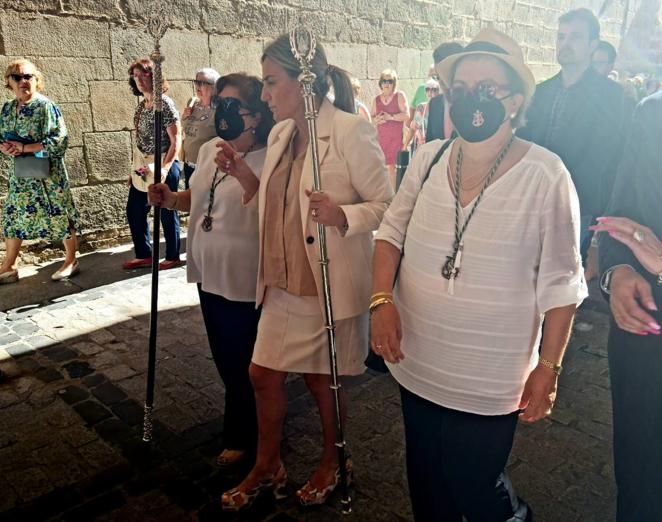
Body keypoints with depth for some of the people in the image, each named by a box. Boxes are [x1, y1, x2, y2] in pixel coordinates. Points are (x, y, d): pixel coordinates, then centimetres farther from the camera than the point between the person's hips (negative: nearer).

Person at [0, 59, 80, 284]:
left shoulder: (46, 106, -12)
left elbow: (59, 141, -20)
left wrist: (24, 148, -21)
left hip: (46, 174, -6)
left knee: (58, 216, 4)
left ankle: (71, 261, 20)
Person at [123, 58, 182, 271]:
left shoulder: (165, 103, -12)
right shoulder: (141, 105, 10)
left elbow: (176, 141, -15)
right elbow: (141, 140, 15)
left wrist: (164, 168, -23)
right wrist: (136, 168, 15)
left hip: (163, 165, -8)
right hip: (143, 165, 8)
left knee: (167, 213, 3)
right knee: (134, 210, 11)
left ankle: (172, 257, 19)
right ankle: (144, 255, 25)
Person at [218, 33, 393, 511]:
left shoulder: (352, 131, -16)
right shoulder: (280, 134, 7)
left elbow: (386, 206, -15)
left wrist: (342, 216, -33)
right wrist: (248, 179, -1)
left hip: (331, 286, -7)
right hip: (283, 283, 7)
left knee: (321, 380, 12)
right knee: (264, 375, 14)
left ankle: (333, 463, 41)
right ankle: (267, 468, 38)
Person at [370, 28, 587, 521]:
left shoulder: (545, 173, -14)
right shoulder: (428, 158, -2)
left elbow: (559, 281, -9)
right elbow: (392, 230, 5)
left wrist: (549, 368, -6)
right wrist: (382, 299, -11)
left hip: (489, 380, -4)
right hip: (416, 363, 4)